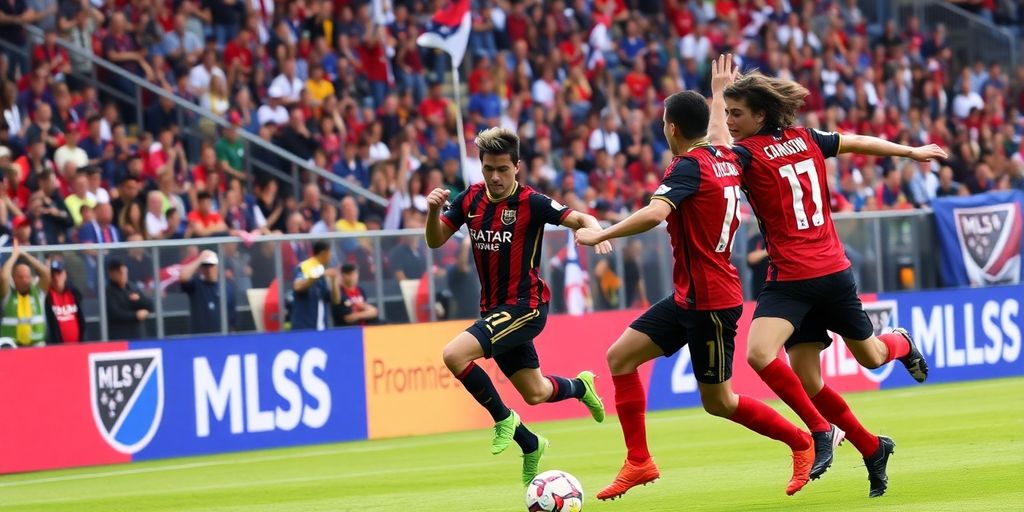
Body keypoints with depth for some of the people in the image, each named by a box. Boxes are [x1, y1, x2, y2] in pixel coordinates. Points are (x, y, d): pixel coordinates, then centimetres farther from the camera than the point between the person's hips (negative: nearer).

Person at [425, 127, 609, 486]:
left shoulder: (530, 203, -14)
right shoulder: (471, 199, 3)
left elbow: (580, 219, -13)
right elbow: (435, 241, 5)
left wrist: (595, 232, -36)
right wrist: (433, 211, -16)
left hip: (525, 306, -7)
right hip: (494, 308, 7)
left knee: (455, 355, -24)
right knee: (534, 394, 15)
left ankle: (503, 420, -4)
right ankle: (580, 386, 47)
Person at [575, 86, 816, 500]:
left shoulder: (688, 167, -19)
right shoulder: (726, 160, 6)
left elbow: (654, 214, -36)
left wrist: (599, 235, -27)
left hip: (709, 300, -9)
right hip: (689, 296, 9)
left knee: (717, 402, 2)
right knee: (620, 356, 4)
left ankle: (800, 442, 18)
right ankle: (639, 462, 6)